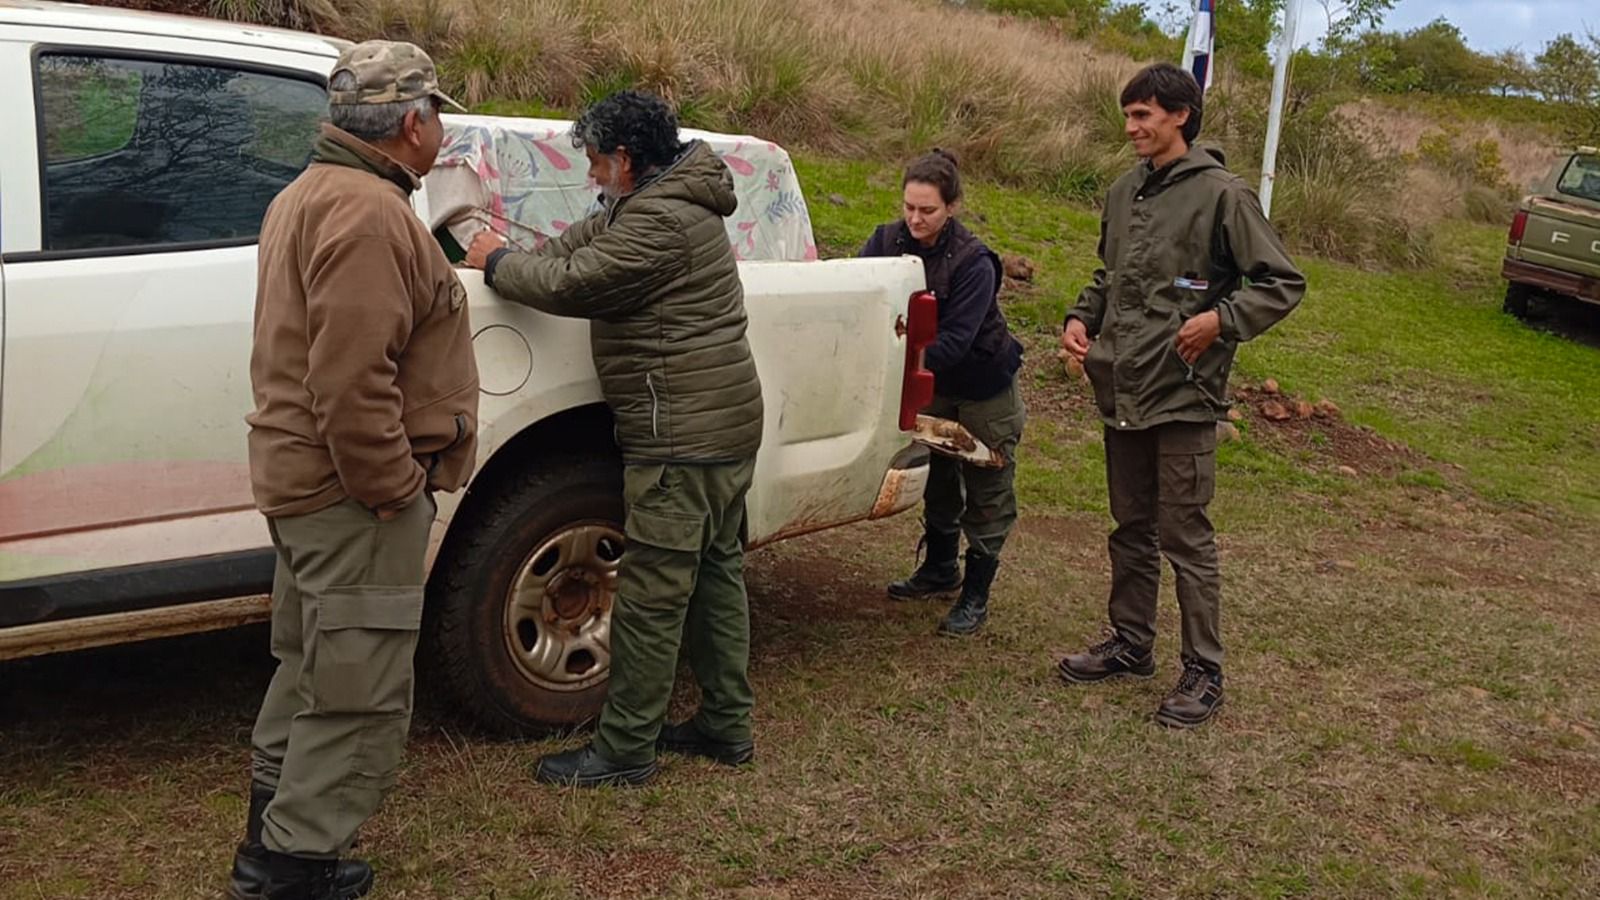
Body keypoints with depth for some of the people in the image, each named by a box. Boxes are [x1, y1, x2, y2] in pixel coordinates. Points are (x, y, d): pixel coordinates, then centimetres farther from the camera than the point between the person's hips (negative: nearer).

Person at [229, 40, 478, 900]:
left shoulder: (312, 194, 15)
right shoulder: (367, 213, -20)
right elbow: (353, 383, -28)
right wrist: (397, 490, -20)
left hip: (302, 475, 11)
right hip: (356, 488, -11)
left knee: (312, 665, 23)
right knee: (360, 698, -2)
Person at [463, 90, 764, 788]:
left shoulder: (658, 222, -18)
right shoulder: (675, 202, 16)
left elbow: (571, 285, -17)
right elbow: (589, 240, 23)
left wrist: (498, 263, -1)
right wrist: (516, 259, 10)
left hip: (681, 436, -11)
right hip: (728, 423, 11)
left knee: (652, 592, -5)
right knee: (716, 570, 16)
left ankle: (623, 750, 4)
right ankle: (726, 724, 27)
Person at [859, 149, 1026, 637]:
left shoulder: (974, 262, -28)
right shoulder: (888, 240, -14)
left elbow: (955, 340, -32)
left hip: (983, 389, -5)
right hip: (933, 384, 5)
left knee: (987, 494, 5)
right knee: (938, 479, 20)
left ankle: (975, 597, 16)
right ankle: (940, 570, 39)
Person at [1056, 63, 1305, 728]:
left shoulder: (1221, 194, -9)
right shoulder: (1125, 192, 12)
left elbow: (1283, 284, -8)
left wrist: (1222, 319, -19)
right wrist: (1082, 318, 8)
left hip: (1182, 394, -7)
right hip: (1122, 391, 7)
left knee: (1185, 536, -2)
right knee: (1131, 529, 17)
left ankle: (1203, 672, 7)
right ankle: (1131, 643, 31)